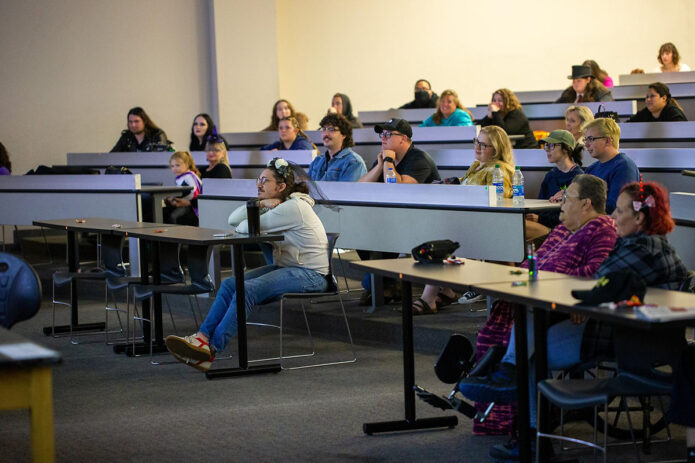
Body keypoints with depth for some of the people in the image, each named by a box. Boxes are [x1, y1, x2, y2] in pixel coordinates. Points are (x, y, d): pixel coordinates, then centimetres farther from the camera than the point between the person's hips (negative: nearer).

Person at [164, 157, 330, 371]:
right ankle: (202, 337, -19)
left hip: (310, 274, -10)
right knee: (229, 285, -8)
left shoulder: (293, 207, -16)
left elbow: (246, 228, -19)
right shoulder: (275, 205, 14)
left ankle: (209, 351, -31)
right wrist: (260, 204, -8)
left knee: (247, 290, -27)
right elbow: (233, 220, 6)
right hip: (286, 267, 10)